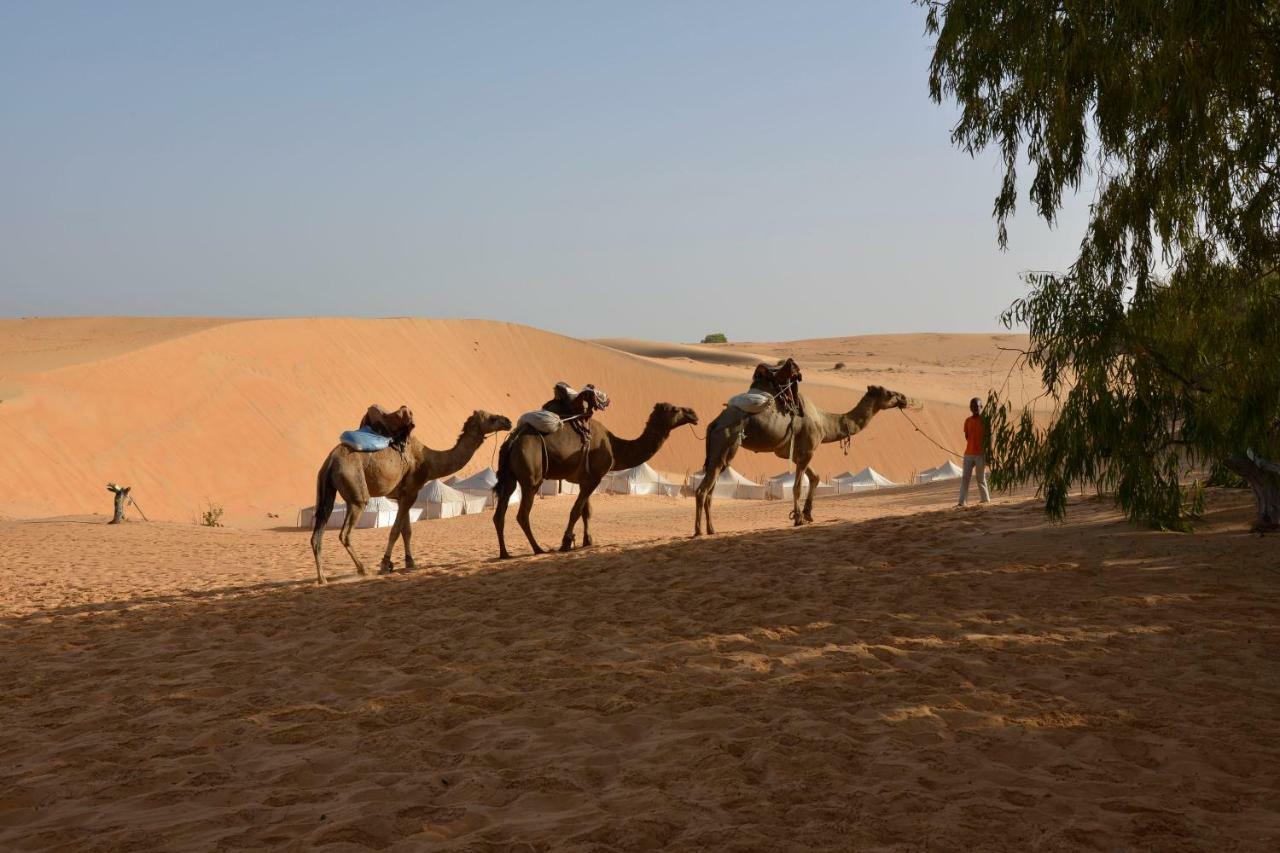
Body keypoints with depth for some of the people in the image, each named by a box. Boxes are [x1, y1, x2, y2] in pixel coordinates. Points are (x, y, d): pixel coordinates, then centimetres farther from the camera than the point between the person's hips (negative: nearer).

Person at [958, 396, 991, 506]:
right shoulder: (968, 421, 9)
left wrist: (988, 453, -7)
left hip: (980, 454, -4)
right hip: (968, 454, 4)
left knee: (981, 479, 0)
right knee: (965, 478, -2)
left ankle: (986, 500, 11)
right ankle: (962, 501, -4)